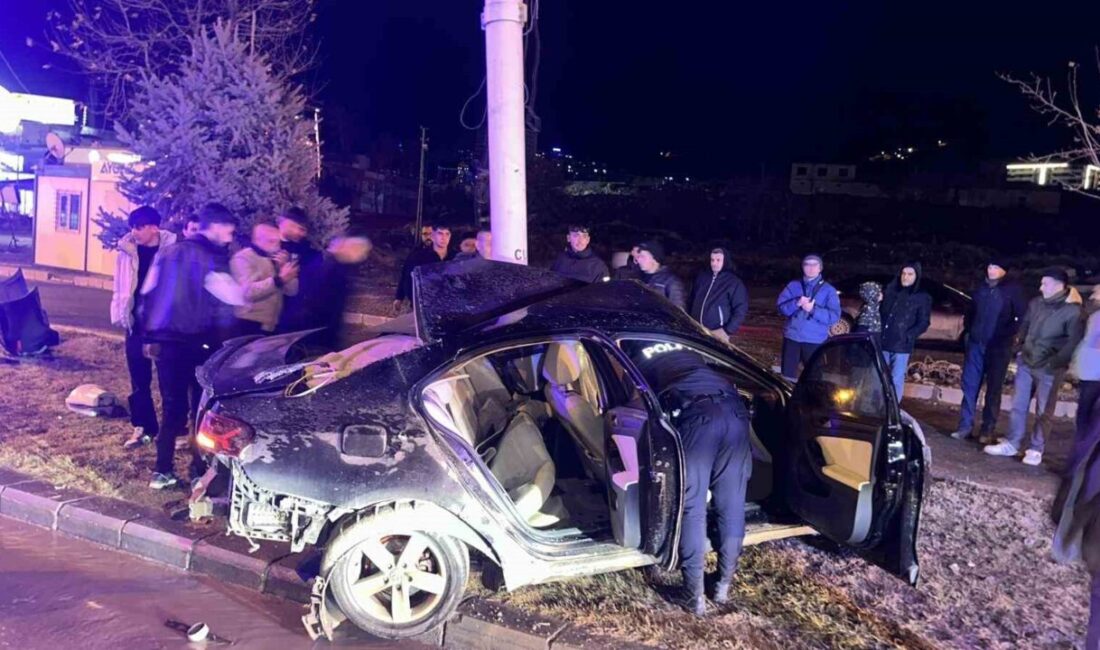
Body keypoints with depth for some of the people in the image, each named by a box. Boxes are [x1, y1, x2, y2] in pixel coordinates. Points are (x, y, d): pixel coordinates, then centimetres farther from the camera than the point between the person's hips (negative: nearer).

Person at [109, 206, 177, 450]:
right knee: (139, 379, 10)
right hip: (137, 323, 4)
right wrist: (119, 315, 5)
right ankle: (143, 428, 22)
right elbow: (120, 286, 11)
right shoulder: (127, 250, 3)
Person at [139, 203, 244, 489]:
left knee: (171, 406, 12)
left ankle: (162, 471, 12)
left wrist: (150, 335, 18)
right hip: (197, 342, -6)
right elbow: (236, 298, -14)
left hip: (166, 340, 6)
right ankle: (200, 471, 9)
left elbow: (148, 293, 13)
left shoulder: (169, 252, 11)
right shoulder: (210, 259, -10)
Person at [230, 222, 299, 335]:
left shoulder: (276, 258, 17)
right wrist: (279, 279, -27)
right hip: (252, 324, -7)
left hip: (274, 325, 7)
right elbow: (248, 291, -24)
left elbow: (292, 291, 8)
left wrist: (284, 267, -6)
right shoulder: (243, 258, -7)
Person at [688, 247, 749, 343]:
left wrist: (728, 331, -14)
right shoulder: (701, 276, 10)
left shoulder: (734, 283, -5)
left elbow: (740, 311, -7)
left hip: (717, 334, -5)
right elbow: (692, 300, 18)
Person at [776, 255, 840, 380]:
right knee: (788, 374, 8)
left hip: (815, 341, -2)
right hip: (792, 337, 2)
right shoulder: (793, 285, 8)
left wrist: (813, 310, -20)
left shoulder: (828, 290, 1)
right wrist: (796, 303, -19)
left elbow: (834, 316, -8)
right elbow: (780, 306, -1)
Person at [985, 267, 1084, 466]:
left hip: (1049, 370, -6)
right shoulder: (1036, 303, 3)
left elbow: (1074, 342, -15)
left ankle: (1036, 449, 17)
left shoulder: (1072, 311, -14)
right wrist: (1020, 350, 10)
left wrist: (1054, 363, -17)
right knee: (1018, 405, 11)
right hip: (1026, 363, 6)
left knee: (1043, 412, 6)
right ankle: (1012, 443, 20)